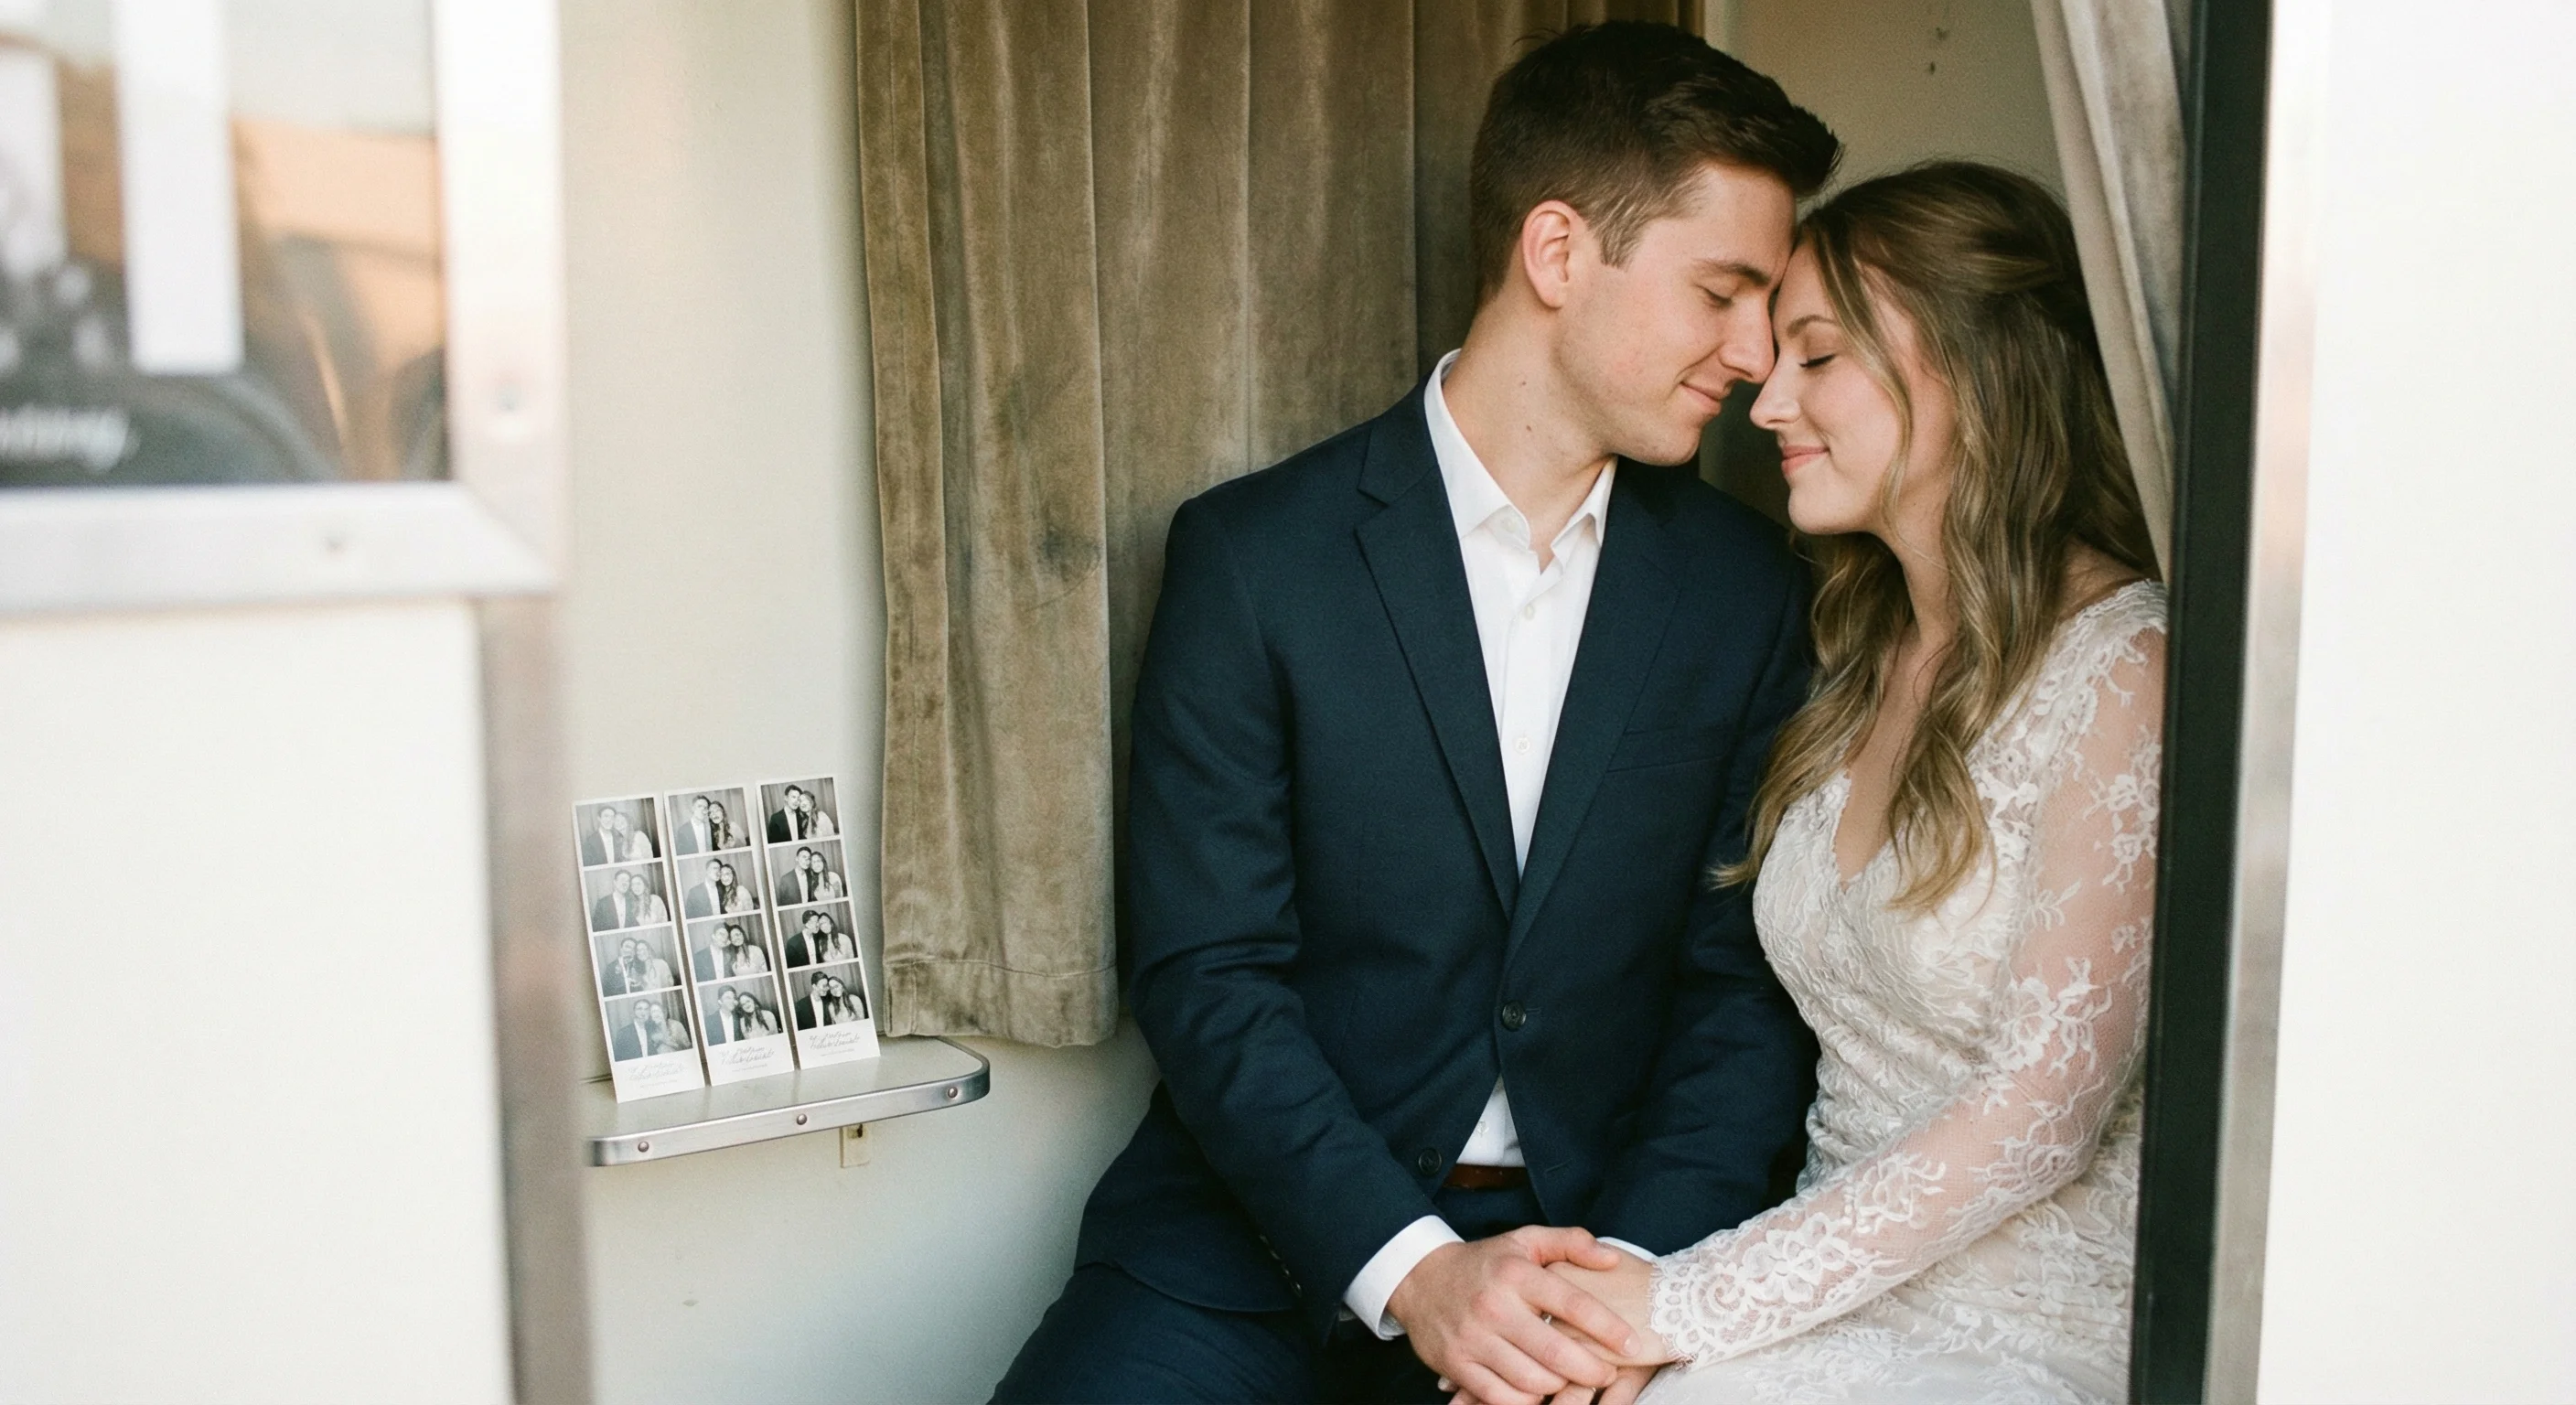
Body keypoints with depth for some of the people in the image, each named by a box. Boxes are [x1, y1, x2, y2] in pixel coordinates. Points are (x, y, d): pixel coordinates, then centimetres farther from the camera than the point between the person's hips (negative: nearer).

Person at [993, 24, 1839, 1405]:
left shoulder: (1748, 588, 2)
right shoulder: (1253, 555, -6)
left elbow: (1746, 980, 2)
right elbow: (1205, 972, -8)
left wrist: (1638, 1280, -12)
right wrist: (1409, 1266, -19)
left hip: (1612, 1232, 2)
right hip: (1274, 1232, -2)